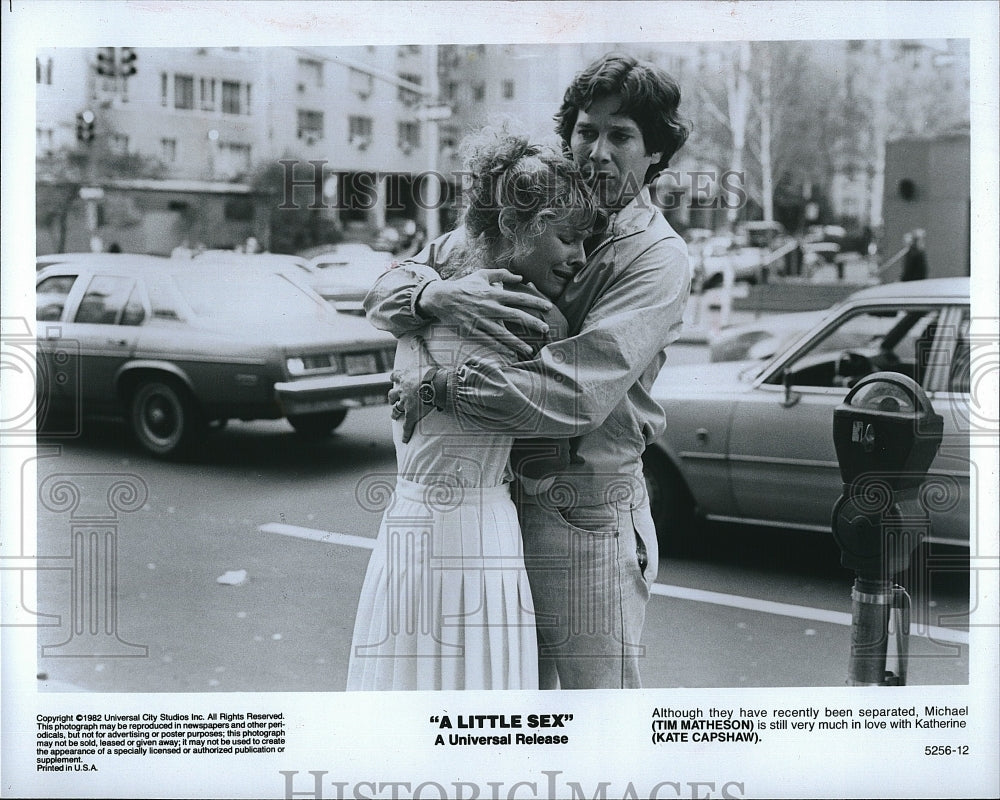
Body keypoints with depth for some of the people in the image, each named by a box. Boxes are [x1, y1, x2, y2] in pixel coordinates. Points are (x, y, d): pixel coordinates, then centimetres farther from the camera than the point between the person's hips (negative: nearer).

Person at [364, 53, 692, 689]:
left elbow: (574, 395, -23)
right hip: (491, 499, 5)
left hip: (586, 516, -5)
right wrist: (437, 294, -19)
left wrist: (440, 388, -17)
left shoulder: (657, 256, -10)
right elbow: (386, 291, 4)